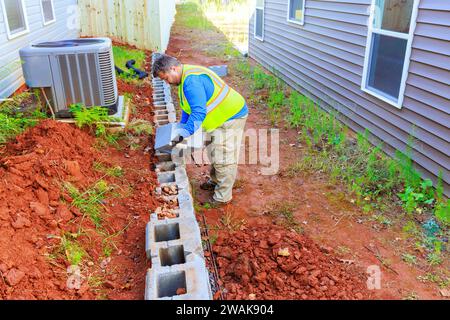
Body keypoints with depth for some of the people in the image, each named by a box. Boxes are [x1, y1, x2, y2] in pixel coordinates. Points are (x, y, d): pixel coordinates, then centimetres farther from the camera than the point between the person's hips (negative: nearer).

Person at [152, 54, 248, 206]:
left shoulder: (192, 81, -28)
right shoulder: (186, 77, 7)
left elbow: (198, 113, -33)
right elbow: (188, 107, 15)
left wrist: (184, 133, -30)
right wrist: (181, 126, 11)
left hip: (231, 117, -11)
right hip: (219, 117, 11)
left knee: (223, 158, -3)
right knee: (215, 153, 23)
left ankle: (223, 196, 10)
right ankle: (215, 181, 42)